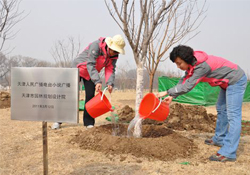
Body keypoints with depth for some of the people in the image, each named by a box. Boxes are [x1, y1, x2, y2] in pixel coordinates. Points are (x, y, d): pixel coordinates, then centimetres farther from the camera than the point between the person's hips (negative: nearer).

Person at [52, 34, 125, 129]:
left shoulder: (114, 56, -10)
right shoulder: (96, 46, -32)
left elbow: (110, 70, -13)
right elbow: (90, 65, -35)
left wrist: (110, 83, -33)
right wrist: (97, 81, -44)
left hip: (90, 74, 5)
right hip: (78, 68, -5)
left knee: (90, 96, -4)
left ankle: (89, 123, 4)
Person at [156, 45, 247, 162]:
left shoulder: (202, 66, -32)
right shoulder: (192, 64, -4)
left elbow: (187, 86, -31)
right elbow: (184, 81, 1)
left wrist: (166, 93, -25)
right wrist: (172, 96, -7)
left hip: (236, 80, -10)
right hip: (227, 82, 10)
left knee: (233, 115, -14)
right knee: (221, 109, 21)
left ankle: (228, 153, -18)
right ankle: (220, 139, 37)